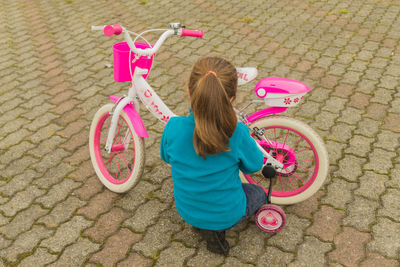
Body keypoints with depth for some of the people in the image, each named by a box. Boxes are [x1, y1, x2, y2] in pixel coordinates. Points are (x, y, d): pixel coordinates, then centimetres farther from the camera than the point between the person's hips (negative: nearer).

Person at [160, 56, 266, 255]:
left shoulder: (174, 127, -23)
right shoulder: (236, 133, -29)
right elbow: (254, 165, -9)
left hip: (186, 211, 4)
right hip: (226, 214, -3)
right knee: (258, 193, 27)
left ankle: (199, 223, 13)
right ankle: (215, 229, 5)